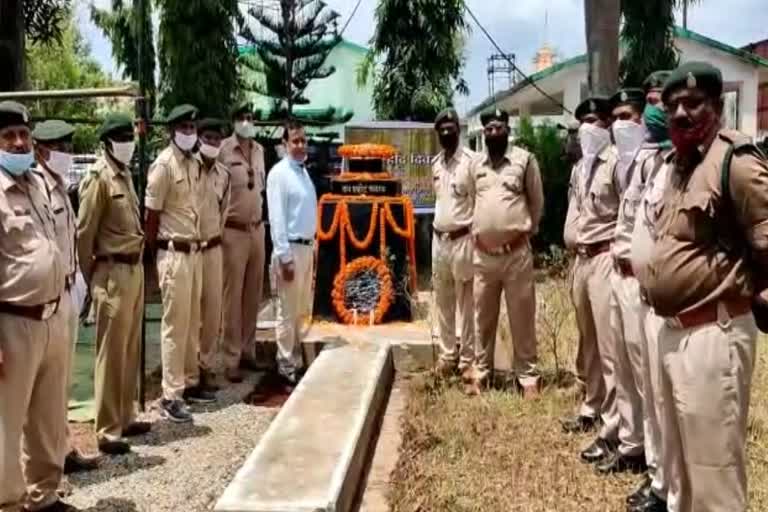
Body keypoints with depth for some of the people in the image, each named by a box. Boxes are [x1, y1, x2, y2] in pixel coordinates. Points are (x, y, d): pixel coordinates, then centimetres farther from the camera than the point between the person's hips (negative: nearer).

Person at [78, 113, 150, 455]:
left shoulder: (125, 174, 13)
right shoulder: (99, 178, -12)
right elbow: (84, 233, -12)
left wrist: (138, 263, 11)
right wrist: (91, 279, -7)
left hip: (135, 269, 8)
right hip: (113, 273, -8)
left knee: (130, 350, 15)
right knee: (111, 354, -1)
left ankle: (125, 418, 28)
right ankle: (107, 431, 8)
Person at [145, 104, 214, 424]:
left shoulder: (195, 163, 11)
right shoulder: (164, 164, -12)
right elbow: (151, 214, -11)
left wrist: (199, 244, 11)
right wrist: (156, 254, -8)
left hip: (196, 251, 8)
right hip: (174, 254, -8)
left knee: (193, 322, 14)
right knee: (175, 325, -3)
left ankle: (190, 383, 26)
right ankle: (171, 396, 4)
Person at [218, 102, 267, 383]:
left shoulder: (259, 150, 11)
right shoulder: (223, 150, -11)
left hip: (257, 229, 6)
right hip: (233, 231, -6)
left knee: (253, 294, 12)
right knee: (233, 296, -1)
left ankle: (248, 351, 24)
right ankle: (232, 359, 6)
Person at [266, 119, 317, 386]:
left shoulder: (304, 171, 13)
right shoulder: (279, 173, -12)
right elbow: (277, 218, -17)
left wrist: (312, 248, 14)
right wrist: (285, 257, -20)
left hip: (307, 247, 9)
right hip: (290, 248, -8)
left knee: (301, 311, 16)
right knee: (288, 312, -1)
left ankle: (297, 362, 28)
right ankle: (287, 369, 9)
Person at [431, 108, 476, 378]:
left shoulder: (470, 160, -10)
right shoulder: (435, 163, 12)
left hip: (462, 239, -7)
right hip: (439, 239, 7)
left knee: (465, 303, -1)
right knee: (443, 302, 12)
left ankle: (467, 359, 7)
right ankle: (447, 354, 23)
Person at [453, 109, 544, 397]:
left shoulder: (524, 159, -1)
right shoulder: (474, 165, 9)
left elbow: (537, 201, 6)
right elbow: (459, 192, 22)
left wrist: (527, 230, 10)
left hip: (517, 252, -3)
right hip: (483, 254, 3)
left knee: (522, 318, 3)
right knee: (483, 318, 11)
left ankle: (528, 377, 12)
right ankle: (481, 374, 22)